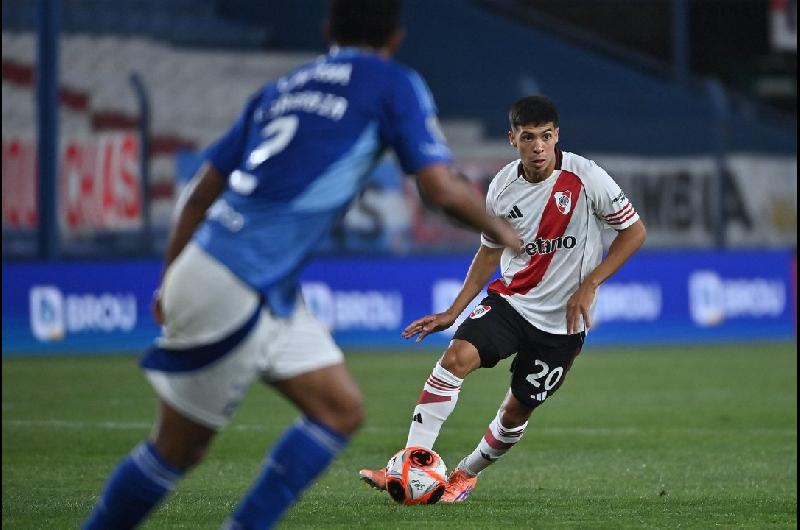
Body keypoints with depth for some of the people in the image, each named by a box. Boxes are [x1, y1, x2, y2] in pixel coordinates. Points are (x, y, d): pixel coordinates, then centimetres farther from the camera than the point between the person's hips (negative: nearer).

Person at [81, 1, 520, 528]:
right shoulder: (395, 84, -2)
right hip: (230, 287, -8)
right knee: (179, 449, 2)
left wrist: (171, 281, 25)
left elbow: (200, 192, 19)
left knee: (342, 410, 8)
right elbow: (444, 189, -8)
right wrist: (501, 230, 10)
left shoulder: (280, 89, 18)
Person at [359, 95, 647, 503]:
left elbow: (634, 232, -7)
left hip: (563, 319, -2)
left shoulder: (586, 178, -14)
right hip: (510, 299, 2)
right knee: (457, 356, -24)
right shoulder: (502, 187, -2)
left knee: (517, 410, 3)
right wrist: (453, 312, 9)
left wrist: (588, 286, -16)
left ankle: (467, 474, 31)